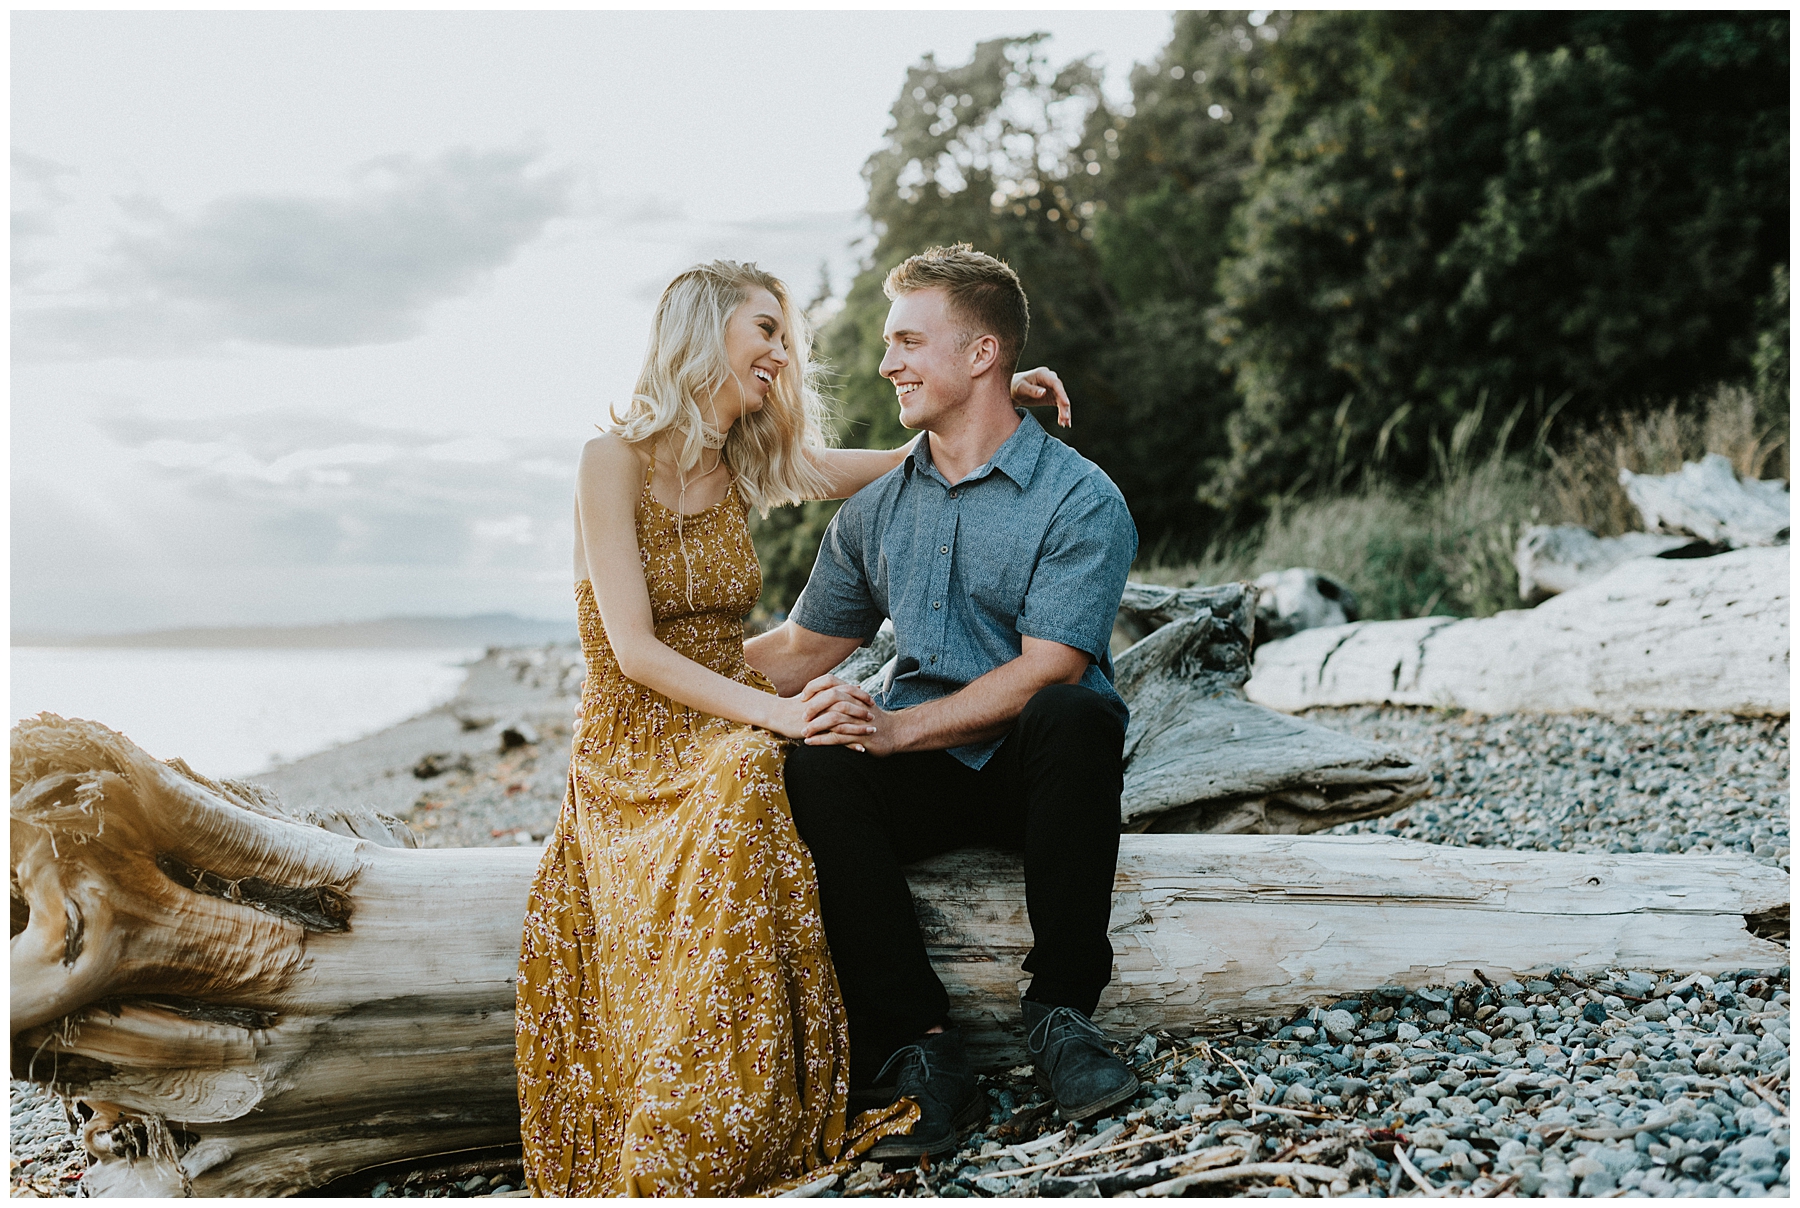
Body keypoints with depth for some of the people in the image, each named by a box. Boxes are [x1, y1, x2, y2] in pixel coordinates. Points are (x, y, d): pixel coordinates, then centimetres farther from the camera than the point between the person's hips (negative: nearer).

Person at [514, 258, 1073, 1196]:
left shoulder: (743, 464, 12)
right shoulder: (615, 461, -7)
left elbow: (899, 466, 24)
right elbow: (635, 652, -16)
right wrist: (775, 712, -27)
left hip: (730, 725, 5)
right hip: (633, 747, -5)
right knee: (747, 778, -38)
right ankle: (687, 1158, -31)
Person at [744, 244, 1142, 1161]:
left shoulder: (1080, 500, -7)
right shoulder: (876, 510, 12)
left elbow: (1044, 672, -18)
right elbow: (800, 651, 19)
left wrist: (898, 727, -29)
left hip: (1036, 774, -3)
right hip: (925, 778, 4)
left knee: (1074, 719, -37)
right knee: (816, 773, -28)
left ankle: (1059, 1016, -24)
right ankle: (919, 1049, -25)